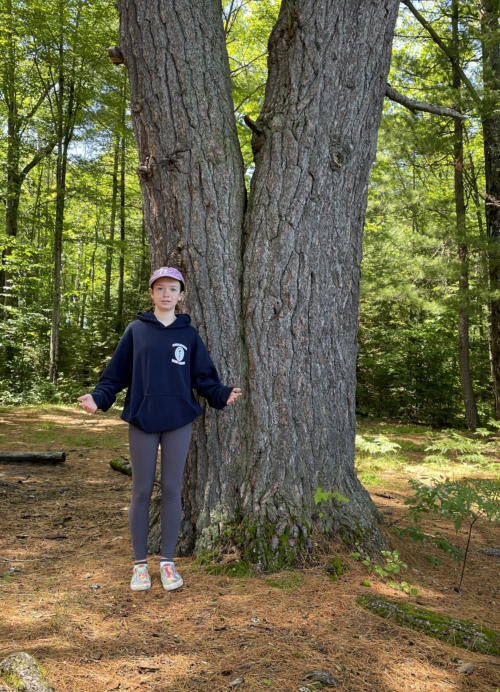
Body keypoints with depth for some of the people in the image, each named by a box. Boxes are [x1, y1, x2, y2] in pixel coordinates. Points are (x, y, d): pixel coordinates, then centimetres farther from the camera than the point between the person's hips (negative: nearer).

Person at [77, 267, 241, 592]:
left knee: (172, 489, 6)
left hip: (179, 421, 1)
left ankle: (168, 561, 19)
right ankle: (140, 563, 19)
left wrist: (222, 395, -9)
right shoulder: (136, 330, 3)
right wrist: (98, 398, -12)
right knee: (142, 491, 5)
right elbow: (116, 373, 2)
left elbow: (204, 377, 5)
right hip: (142, 420, -1)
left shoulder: (189, 334, 6)